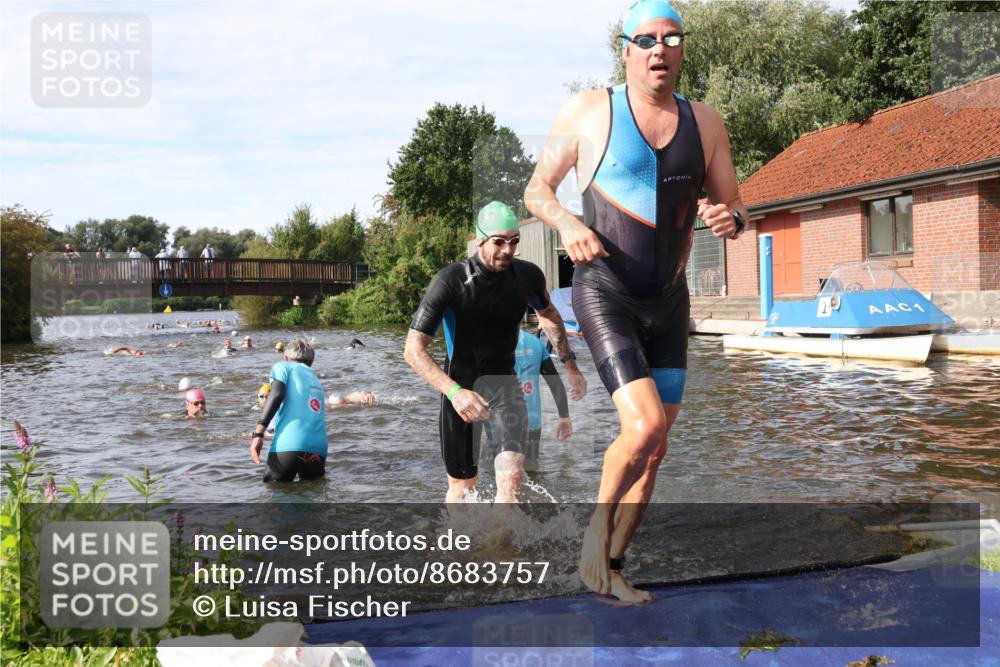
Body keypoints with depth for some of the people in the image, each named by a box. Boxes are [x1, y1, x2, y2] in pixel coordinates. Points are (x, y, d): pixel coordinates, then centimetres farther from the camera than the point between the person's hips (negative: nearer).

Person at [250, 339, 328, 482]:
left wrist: (258, 432, -9)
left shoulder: (283, 366, 15)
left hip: (290, 446, -5)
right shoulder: (315, 379, 31)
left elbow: (277, 394, -5)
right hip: (319, 449, 5)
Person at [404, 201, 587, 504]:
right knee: (462, 485, 10)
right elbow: (413, 349, -20)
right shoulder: (450, 281, -19)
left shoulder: (528, 275, -7)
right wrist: (454, 392, -33)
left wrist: (571, 365, 16)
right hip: (461, 390, -2)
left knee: (512, 476, -20)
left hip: (504, 384, 2)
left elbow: (549, 315, 18)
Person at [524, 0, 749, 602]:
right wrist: (568, 224, -17)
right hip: (605, 295, -5)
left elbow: (734, 206, 12)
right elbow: (537, 189, 4)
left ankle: (612, 566, 25)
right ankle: (596, 531, 7)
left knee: (655, 447, 8)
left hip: (669, 302, 5)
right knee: (644, 424, -21)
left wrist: (730, 219, -12)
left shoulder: (705, 122, 8)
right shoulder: (588, 112, -2)